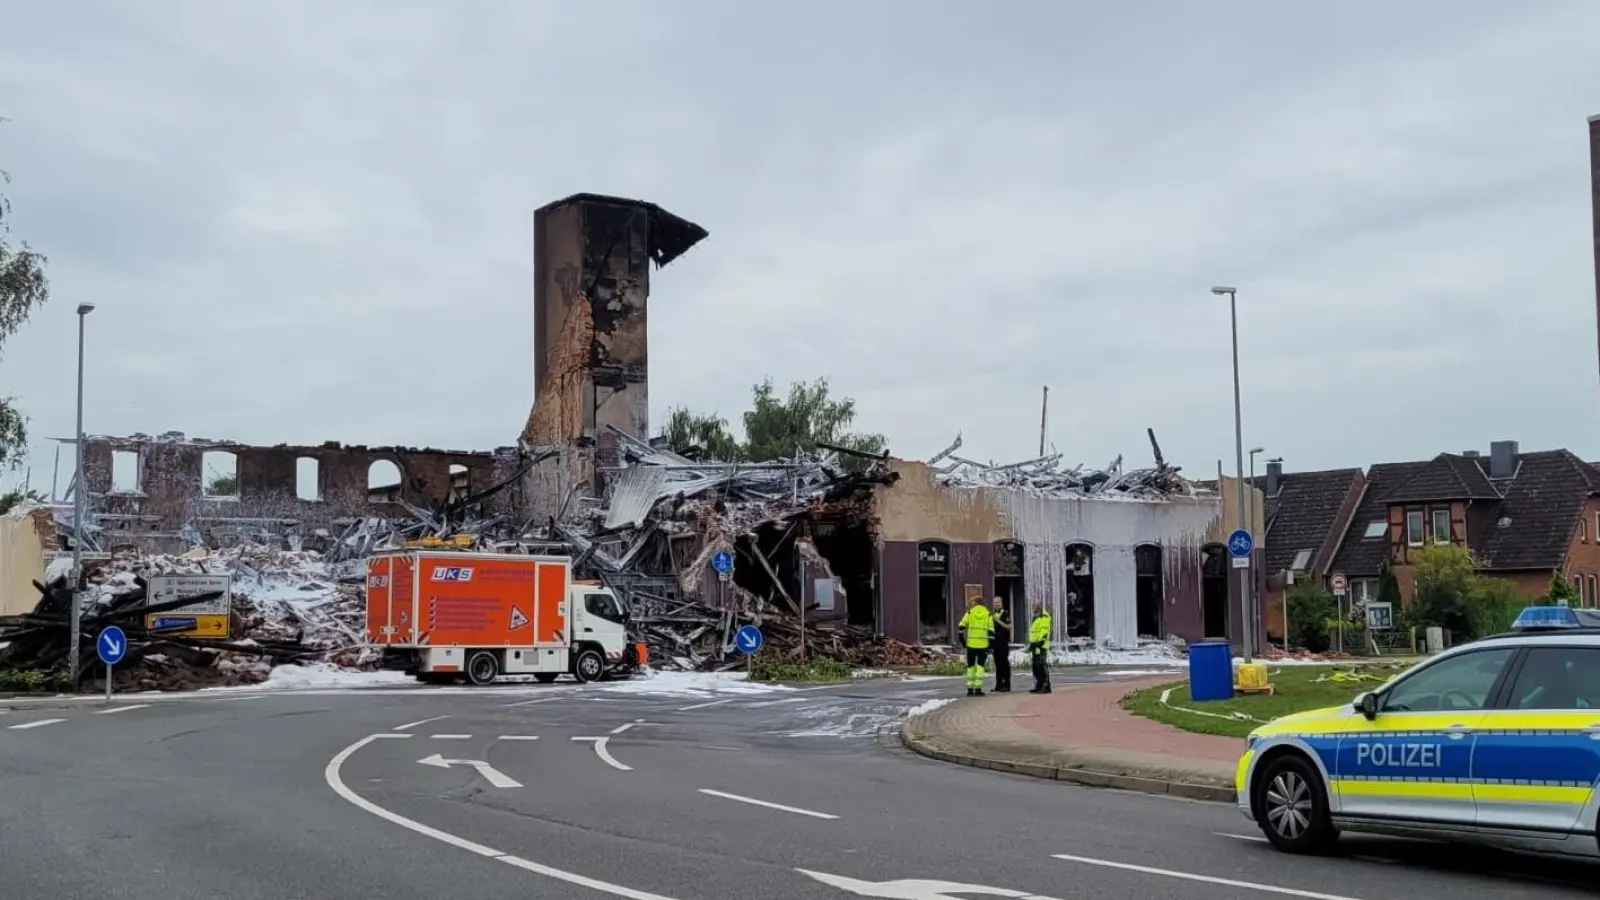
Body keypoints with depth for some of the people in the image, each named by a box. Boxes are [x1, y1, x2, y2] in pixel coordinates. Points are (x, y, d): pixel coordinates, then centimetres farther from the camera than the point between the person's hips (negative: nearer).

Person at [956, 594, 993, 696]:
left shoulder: (969, 613, 2)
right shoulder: (988, 614, 2)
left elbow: (961, 627, -2)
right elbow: (991, 631, -2)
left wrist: (962, 640, 8)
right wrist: (990, 646, 3)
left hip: (971, 644, 1)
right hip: (983, 645, -1)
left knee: (970, 666, 11)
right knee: (980, 666, 3)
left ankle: (970, 689, 9)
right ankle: (978, 688, -5)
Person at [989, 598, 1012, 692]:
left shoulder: (1005, 613, -5)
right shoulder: (993, 614, 17)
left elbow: (1009, 626, -13)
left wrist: (999, 621, -19)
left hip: (1003, 641, -7)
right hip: (995, 641, 7)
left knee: (1005, 663, -6)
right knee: (997, 663, 8)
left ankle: (1006, 685, -5)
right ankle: (999, 685, 12)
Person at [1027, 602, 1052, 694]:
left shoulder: (1044, 617, -11)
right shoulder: (1036, 617, 22)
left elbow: (1044, 631, -19)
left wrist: (1040, 643, -24)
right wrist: (1031, 644, 26)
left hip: (1041, 645, -11)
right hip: (1035, 645, 11)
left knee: (1042, 666, -11)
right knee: (1036, 667, 11)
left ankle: (1046, 687, -11)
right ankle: (1039, 686, 16)